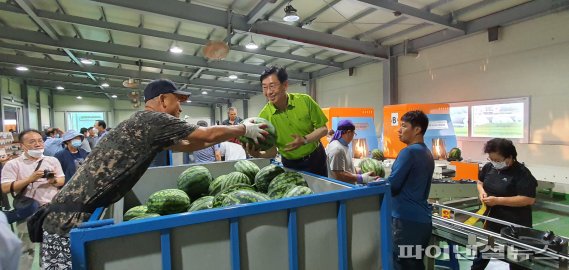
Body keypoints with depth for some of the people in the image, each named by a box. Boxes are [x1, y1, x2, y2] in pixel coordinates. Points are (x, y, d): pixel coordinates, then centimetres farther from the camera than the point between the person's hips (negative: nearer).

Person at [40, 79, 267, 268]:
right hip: (73, 215, -10)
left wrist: (230, 135, 20)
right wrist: (244, 129, 3)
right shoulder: (154, 120, -14)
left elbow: (187, 145, 20)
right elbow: (208, 135, -11)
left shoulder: (147, 127, 15)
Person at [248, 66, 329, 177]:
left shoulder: (304, 100, -19)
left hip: (315, 157, 1)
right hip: (290, 164, -1)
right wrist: (257, 154, -35)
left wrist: (305, 140, -29)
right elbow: (272, 152, -13)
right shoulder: (264, 116, -18)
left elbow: (323, 128, -11)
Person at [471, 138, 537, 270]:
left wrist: (498, 200, -27)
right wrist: (481, 191, -5)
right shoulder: (489, 167, 0)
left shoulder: (522, 173, -19)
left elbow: (529, 199, -25)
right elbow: (480, 182, 17)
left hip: (515, 225, -6)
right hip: (491, 219, 6)